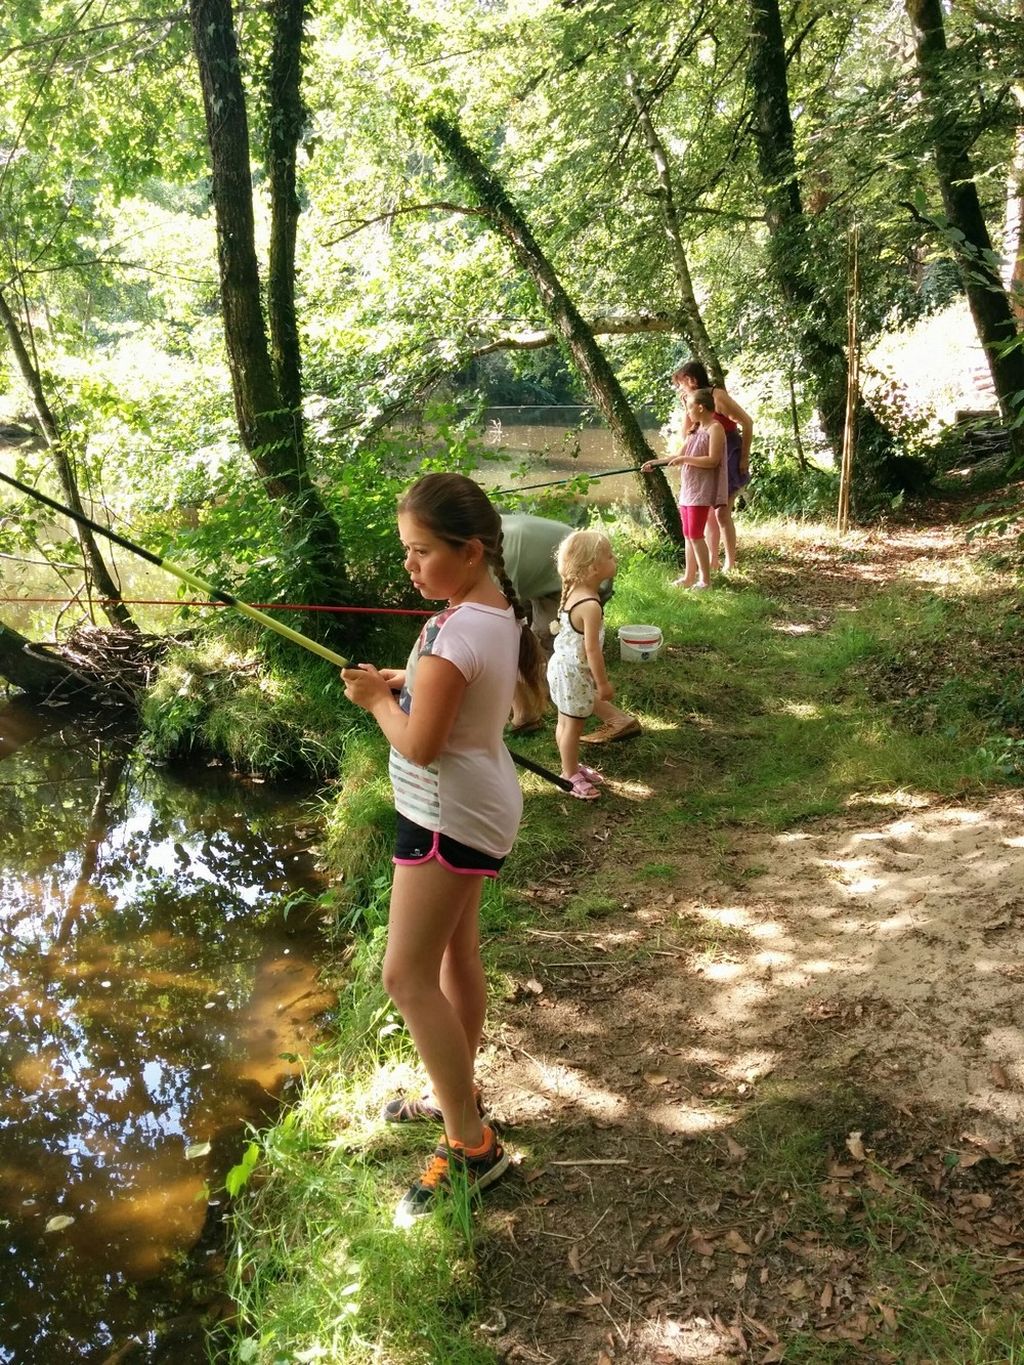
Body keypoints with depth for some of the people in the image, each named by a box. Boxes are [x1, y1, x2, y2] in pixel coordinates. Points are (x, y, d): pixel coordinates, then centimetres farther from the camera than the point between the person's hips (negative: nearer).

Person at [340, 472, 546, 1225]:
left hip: (449, 815, -10)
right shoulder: (498, 609, 3)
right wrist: (404, 681, 2)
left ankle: (472, 1145, 2)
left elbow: (420, 745, -26)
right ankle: (457, 1093, 37)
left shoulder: (455, 632, -27)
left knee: (408, 976, -5)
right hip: (476, 805, 10)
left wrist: (375, 696, -10)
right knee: (456, 955, 21)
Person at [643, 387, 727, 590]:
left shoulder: (715, 428, -11)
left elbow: (713, 460, -19)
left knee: (696, 535, -9)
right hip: (688, 489, 9)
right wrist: (655, 462, 16)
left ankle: (706, 580, -3)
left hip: (702, 491, -9)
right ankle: (689, 577, 16)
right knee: (688, 535, 10)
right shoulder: (696, 429, 17)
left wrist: (685, 459, -19)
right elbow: (680, 455, 22)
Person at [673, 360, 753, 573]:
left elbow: (747, 422, -18)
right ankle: (712, 560, 17)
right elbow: (686, 435, 8)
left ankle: (730, 564, -4)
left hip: (730, 459, -9)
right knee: (709, 513, 9)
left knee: (722, 512, -11)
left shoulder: (717, 396, -17)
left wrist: (745, 458, -15)